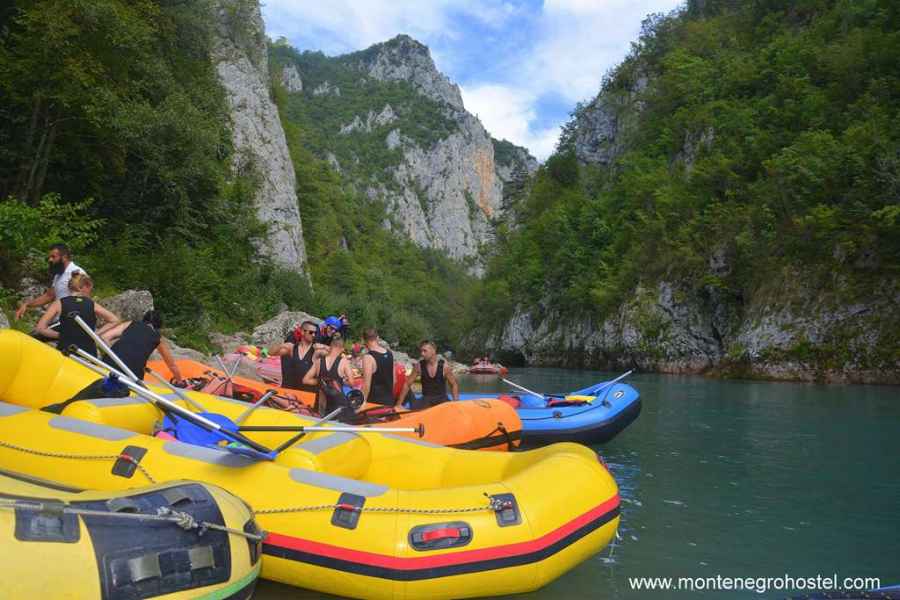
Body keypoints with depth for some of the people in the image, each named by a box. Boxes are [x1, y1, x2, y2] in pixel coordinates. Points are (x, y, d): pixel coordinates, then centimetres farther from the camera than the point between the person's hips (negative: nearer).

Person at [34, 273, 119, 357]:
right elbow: (114, 320, 9)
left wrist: (59, 335, 8)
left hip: (64, 353, -1)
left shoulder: (59, 303, 0)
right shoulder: (92, 305, 2)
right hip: (89, 353, 1)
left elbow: (40, 328, -4)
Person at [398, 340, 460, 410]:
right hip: (426, 399, 1)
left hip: (441, 399, -1)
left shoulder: (444, 366, -8)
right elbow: (407, 384, 0)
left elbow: (454, 384, 0)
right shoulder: (419, 366, -6)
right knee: (413, 408, -27)